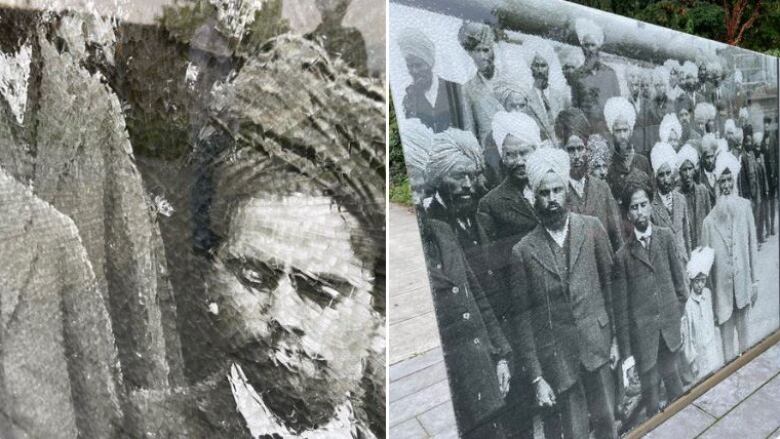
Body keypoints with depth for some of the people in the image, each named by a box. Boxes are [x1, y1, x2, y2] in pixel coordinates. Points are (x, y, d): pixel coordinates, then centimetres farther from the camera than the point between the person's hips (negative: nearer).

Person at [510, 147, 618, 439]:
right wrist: (536, 377, -7)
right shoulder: (523, 251, -11)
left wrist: (615, 337, 4)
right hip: (557, 357, -2)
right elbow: (522, 317, -7)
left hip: (597, 346, 2)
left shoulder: (592, 228, -4)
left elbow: (609, 283, 4)